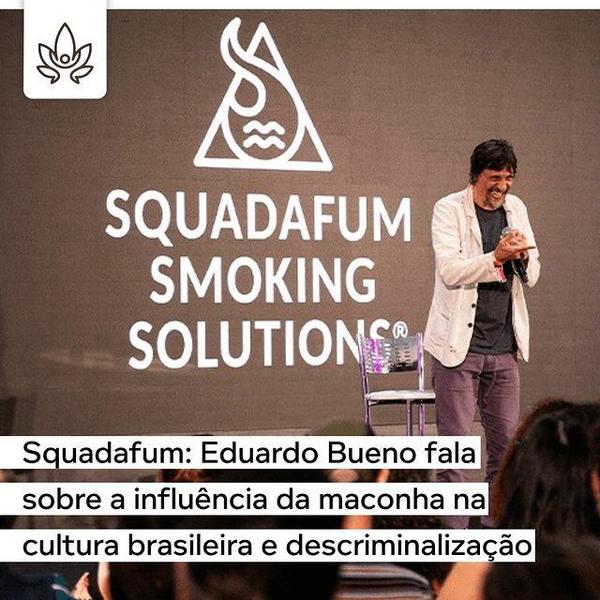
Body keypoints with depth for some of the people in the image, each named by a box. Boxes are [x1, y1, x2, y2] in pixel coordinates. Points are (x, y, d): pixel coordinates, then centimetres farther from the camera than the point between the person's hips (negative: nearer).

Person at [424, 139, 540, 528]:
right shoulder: (449, 210, -4)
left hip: (504, 347, 5)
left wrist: (523, 256, -8)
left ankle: (496, 525, 17)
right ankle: (453, 530, 1)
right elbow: (450, 271, -15)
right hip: (460, 345, -5)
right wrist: (496, 257, -25)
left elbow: (531, 277, 14)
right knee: (455, 440, -3)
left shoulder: (516, 208, 12)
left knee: (507, 440, 7)